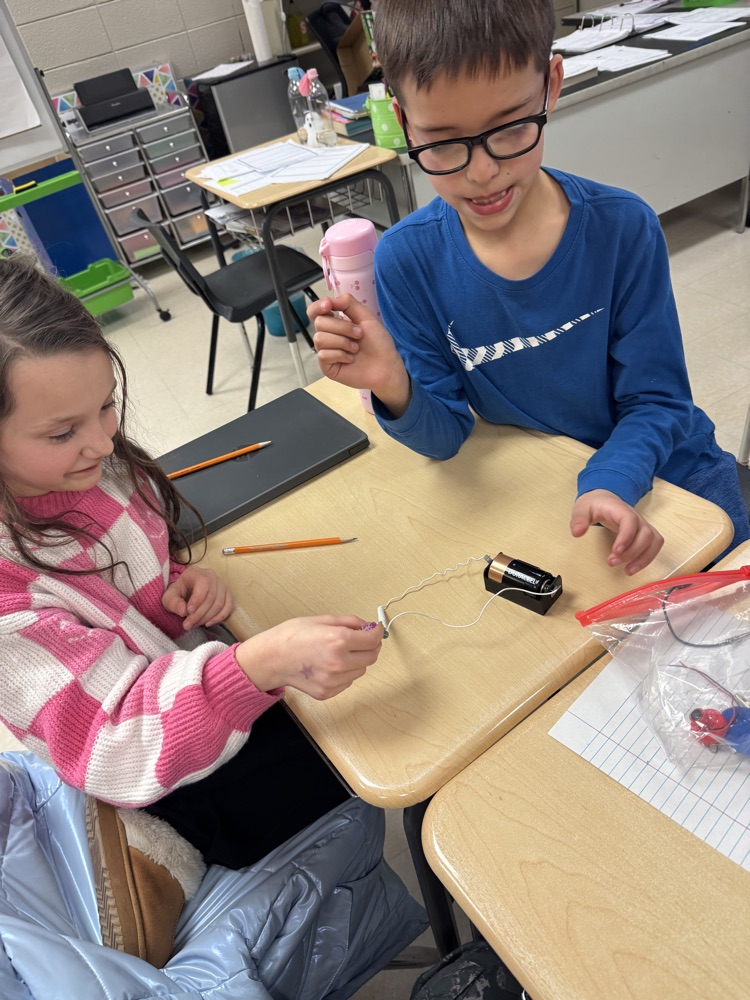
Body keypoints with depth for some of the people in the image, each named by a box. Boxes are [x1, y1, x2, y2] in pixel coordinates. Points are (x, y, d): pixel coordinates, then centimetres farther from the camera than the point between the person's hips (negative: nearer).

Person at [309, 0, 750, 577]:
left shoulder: (623, 228, -17)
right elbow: (445, 436, -10)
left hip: (658, 471, 1)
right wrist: (396, 391, -32)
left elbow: (655, 400, -10)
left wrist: (609, 485, -29)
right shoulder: (406, 261, -16)